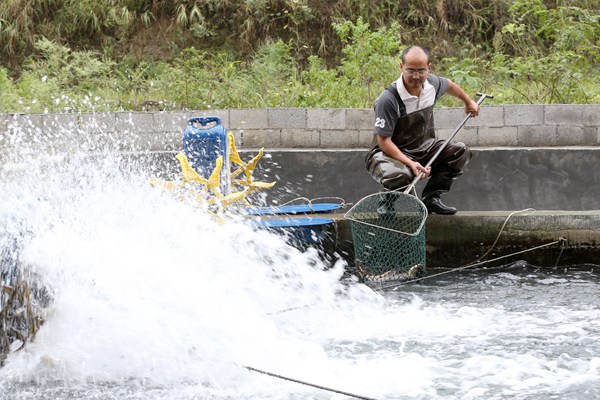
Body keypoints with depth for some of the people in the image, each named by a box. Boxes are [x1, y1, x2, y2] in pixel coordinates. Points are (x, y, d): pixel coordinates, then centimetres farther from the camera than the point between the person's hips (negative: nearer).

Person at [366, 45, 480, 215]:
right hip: (389, 153, -7)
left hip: (423, 149, 7)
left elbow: (450, 86, 23)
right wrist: (410, 163, -33)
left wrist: (468, 102, 38)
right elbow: (384, 141, -23)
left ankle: (430, 199, -6)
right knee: (399, 176, -40)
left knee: (460, 151, -9)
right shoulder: (388, 99, -27)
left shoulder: (432, 83, -5)